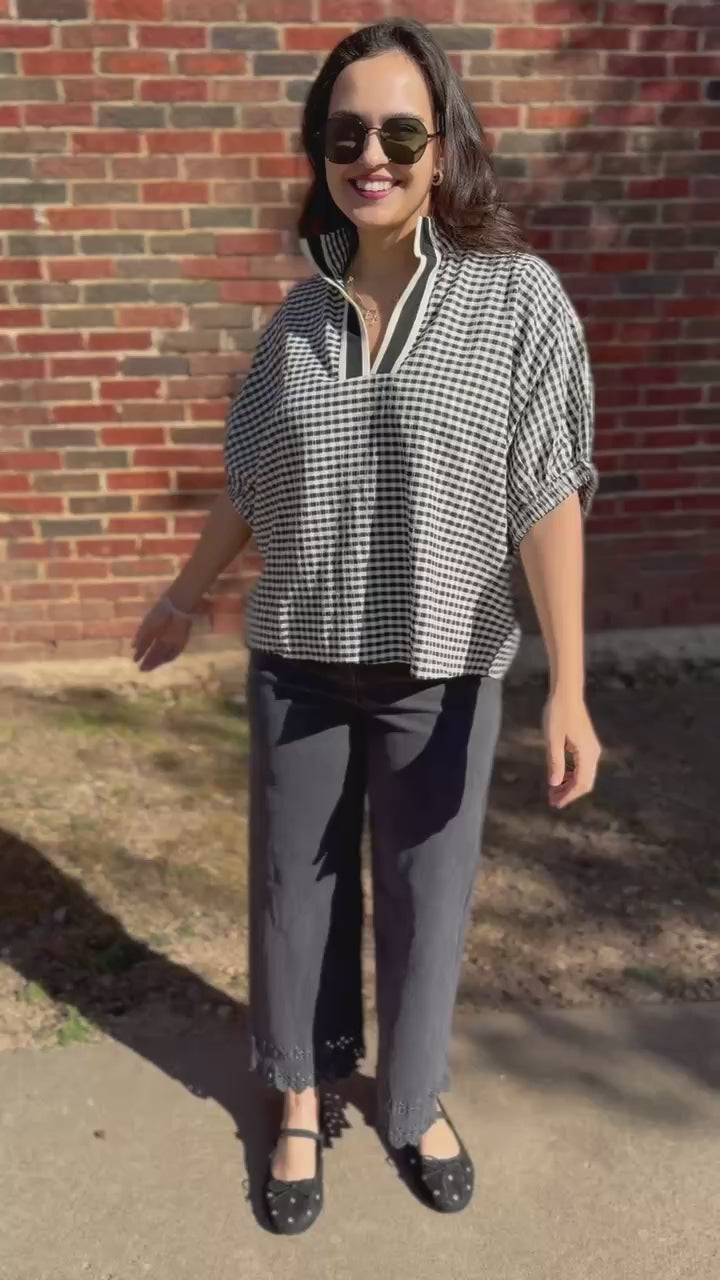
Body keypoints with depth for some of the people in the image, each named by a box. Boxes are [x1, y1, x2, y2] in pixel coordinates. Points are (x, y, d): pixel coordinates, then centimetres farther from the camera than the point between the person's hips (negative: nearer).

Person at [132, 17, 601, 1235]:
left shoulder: (518, 296, -8)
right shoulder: (301, 313, 2)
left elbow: (546, 496, -12)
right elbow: (250, 484, 11)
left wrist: (568, 684, -16)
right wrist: (185, 595, 19)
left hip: (441, 670, -2)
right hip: (297, 662, 3)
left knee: (425, 893, 13)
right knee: (297, 886, 14)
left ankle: (414, 1099, 40)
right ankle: (302, 1098, 38)